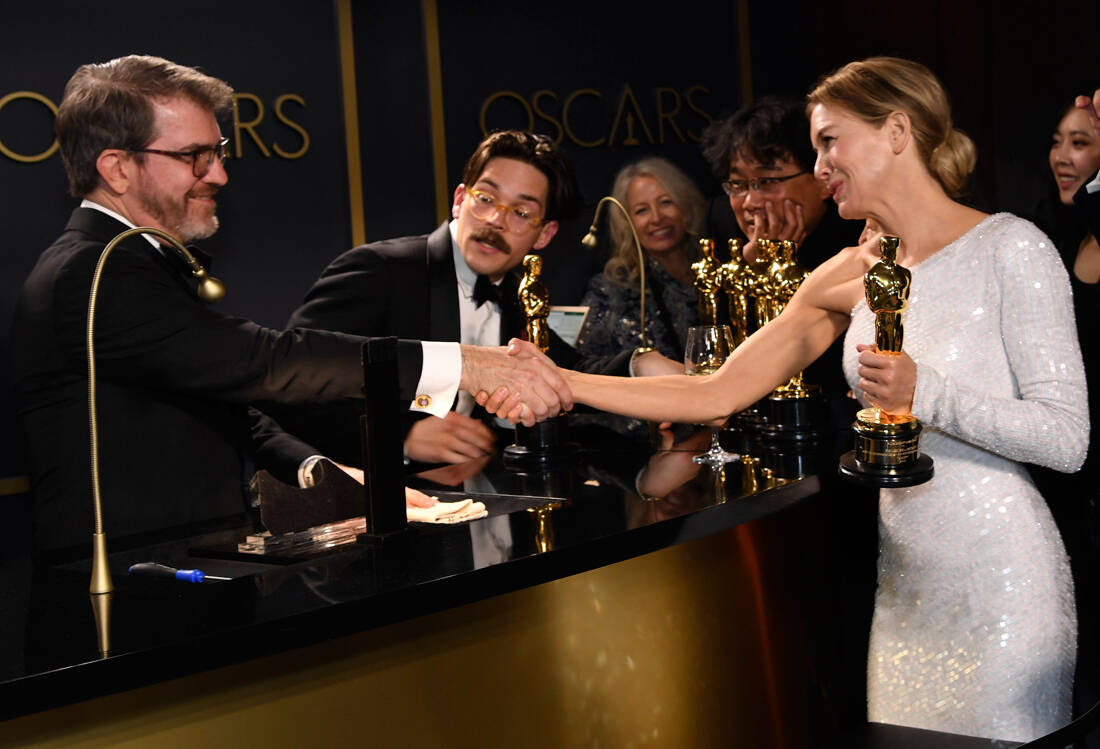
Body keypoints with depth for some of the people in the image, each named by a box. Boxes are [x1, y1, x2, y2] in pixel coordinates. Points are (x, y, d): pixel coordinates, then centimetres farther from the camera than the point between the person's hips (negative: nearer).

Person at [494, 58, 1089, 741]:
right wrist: (562, 384, 1)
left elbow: (1068, 439, -12)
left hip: (1001, 583, -5)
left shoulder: (1011, 249, -8)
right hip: (907, 583, 6)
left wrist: (925, 393, -25)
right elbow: (718, 393, 6)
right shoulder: (852, 277, 8)